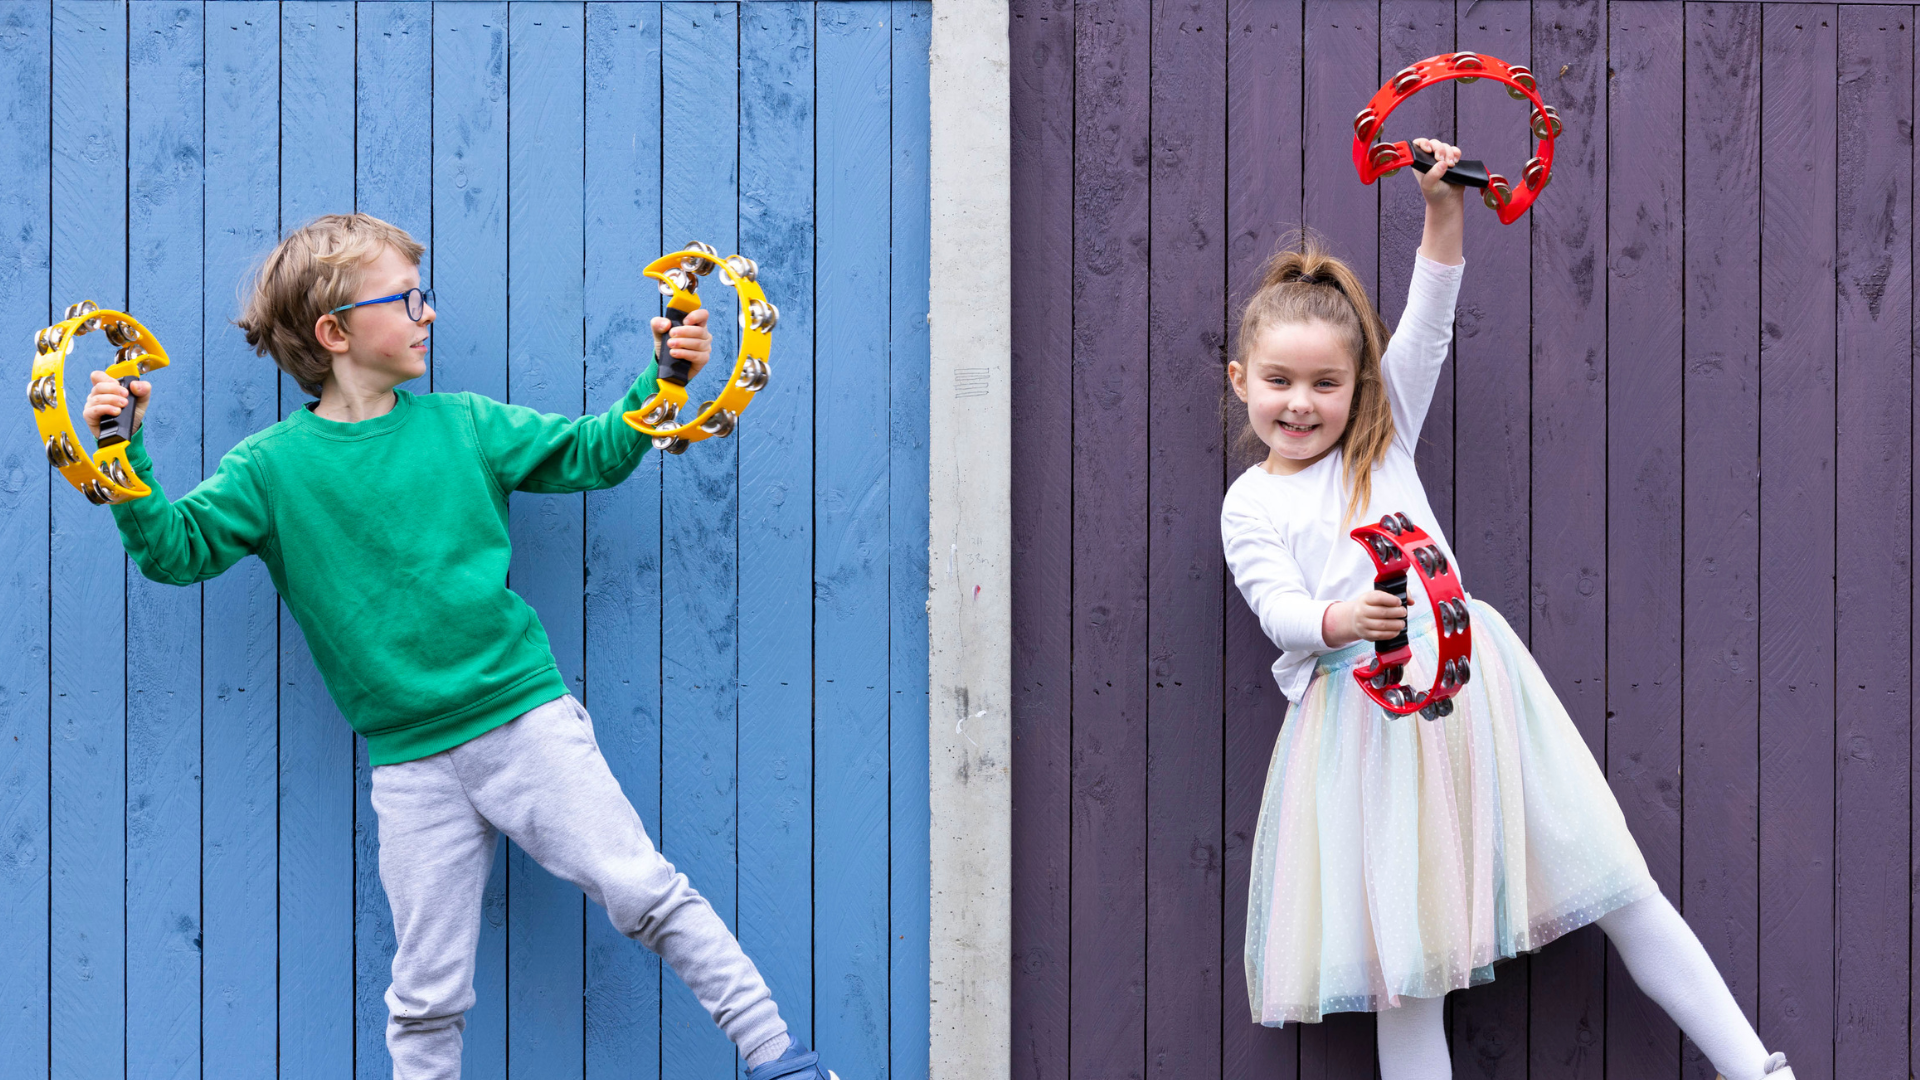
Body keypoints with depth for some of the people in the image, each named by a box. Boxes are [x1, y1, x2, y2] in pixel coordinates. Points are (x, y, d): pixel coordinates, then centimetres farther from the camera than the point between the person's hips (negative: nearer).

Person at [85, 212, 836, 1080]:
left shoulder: (463, 424, 5)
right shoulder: (273, 466, 0)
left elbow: (589, 454, 10)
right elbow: (175, 547, -5)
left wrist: (661, 379, -3)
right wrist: (126, 457, -20)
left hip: (529, 719, 1)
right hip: (413, 769, 0)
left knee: (643, 890, -5)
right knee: (427, 992, 5)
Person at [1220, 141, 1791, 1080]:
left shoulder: (1384, 437, 14)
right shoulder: (1248, 506, 8)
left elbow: (1427, 326, 5)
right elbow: (1278, 607, -5)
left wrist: (1444, 211, -8)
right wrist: (1341, 623, -28)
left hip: (1466, 673, 1)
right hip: (1361, 709, -1)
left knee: (1619, 891, 2)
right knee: (1404, 963, 1)